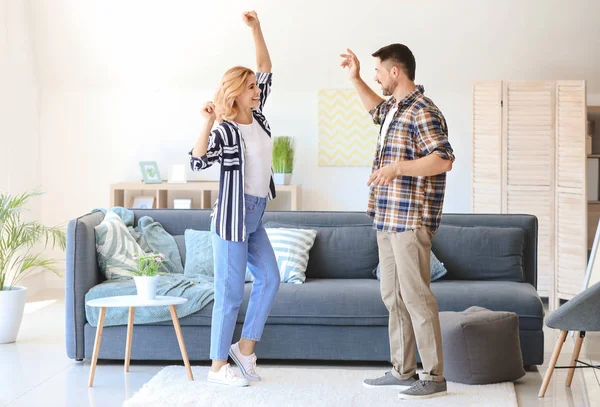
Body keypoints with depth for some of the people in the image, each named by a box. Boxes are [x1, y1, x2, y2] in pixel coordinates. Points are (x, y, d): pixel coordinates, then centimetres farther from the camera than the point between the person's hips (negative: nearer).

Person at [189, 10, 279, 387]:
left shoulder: (257, 117, 7)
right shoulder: (225, 130, -14)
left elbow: (266, 68, 12)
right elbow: (198, 162, -28)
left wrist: (256, 28, 4)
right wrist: (208, 122, -34)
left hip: (255, 217, 8)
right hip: (233, 217, -8)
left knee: (269, 279, 10)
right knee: (230, 293, -3)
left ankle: (245, 347, 22)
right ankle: (218, 366, 7)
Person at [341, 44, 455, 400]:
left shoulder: (423, 112, -13)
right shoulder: (396, 109, 17)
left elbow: (443, 159, -23)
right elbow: (376, 107, 42)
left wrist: (397, 167, -28)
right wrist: (355, 78, 33)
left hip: (411, 220, -10)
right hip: (388, 218, 10)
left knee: (416, 296, -8)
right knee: (393, 297, 12)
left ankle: (434, 377, -2)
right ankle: (403, 371, 19)